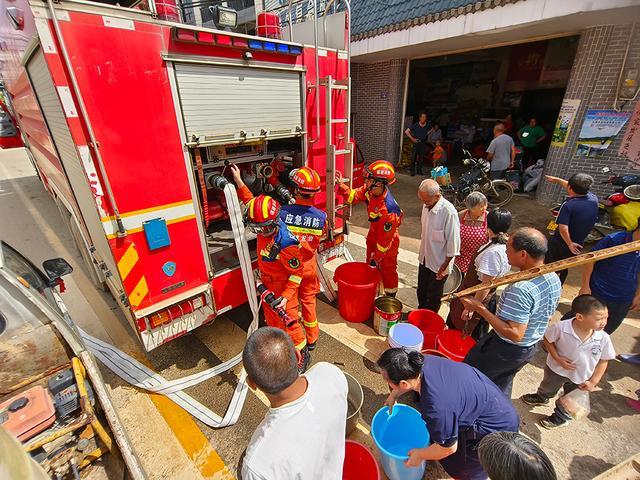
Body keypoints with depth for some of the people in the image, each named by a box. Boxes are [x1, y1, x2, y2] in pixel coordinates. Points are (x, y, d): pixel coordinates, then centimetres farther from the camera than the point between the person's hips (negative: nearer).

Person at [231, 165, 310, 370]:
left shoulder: (286, 245, -37)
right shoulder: (267, 225, -15)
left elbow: (296, 274, -24)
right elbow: (251, 202, 5)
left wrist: (286, 297, -27)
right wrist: (239, 182, 4)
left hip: (283, 287, -8)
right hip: (268, 285, 8)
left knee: (289, 322, 8)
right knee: (271, 319, 25)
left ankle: (302, 355, 32)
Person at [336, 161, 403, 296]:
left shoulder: (389, 209, -38)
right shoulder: (369, 191, -18)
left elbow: (385, 238, -29)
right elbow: (353, 195, 0)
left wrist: (377, 257, -19)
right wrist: (340, 184, -15)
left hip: (388, 242, -8)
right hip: (373, 234, 8)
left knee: (387, 270, 12)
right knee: (370, 266, 24)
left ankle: (391, 298, 36)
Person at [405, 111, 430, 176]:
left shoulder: (427, 126, 4)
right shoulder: (415, 125, -7)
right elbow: (406, 131, -5)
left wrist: (426, 134, 12)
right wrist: (412, 138, -7)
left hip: (423, 143, 3)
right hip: (416, 142, -3)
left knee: (421, 158, 6)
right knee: (413, 158, -5)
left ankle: (419, 170, 17)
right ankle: (412, 171, 2)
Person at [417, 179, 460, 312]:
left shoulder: (449, 212, -29)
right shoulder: (427, 205, -6)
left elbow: (453, 241, -22)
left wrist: (445, 265, -15)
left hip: (439, 263, -6)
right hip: (424, 258, 7)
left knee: (433, 296, 14)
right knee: (421, 291, 23)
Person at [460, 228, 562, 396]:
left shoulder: (521, 289, -35)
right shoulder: (554, 278, -6)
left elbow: (515, 334, -33)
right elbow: (544, 314, 8)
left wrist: (480, 308, -32)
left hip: (504, 349, -8)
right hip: (530, 348, 8)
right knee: (502, 385, 29)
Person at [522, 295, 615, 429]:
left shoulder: (603, 338, -26)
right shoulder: (561, 327, -33)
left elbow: (603, 361, -11)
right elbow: (548, 340, -13)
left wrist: (593, 382, -11)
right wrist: (557, 358, -23)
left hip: (581, 378, 1)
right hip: (557, 369, -1)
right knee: (547, 388, 29)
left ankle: (560, 417, 53)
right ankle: (541, 397, 61)